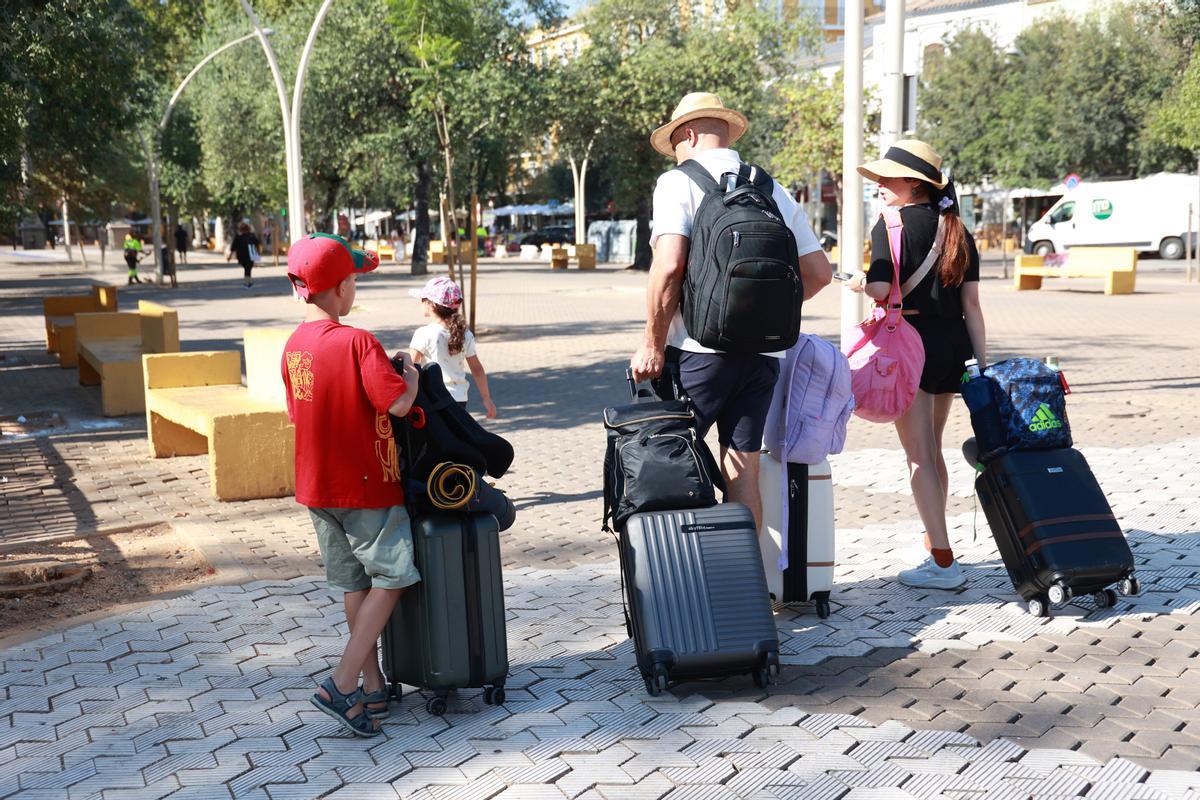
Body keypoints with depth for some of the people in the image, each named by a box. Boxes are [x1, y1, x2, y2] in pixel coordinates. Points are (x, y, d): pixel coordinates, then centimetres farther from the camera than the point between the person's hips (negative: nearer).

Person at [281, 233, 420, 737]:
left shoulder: (294, 346, 4)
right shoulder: (357, 342, -19)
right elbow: (397, 403, -26)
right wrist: (411, 374, -4)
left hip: (316, 485, 7)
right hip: (366, 486, -7)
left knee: (354, 584, 16)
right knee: (390, 578, 4)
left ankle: (373, 686, 24)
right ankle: (342, 687, -4)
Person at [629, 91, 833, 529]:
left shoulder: (679, 182, -2)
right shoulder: (775, 192, 14)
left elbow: (668, 266, -15)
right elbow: (819, 271, 14)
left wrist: (652, 344, -9)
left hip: (699, 349, -5)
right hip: (764, 352, 5)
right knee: (744, 474, 9)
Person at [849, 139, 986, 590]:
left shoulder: (893, 224, -8)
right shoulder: (957, 231, 12)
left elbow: (881, 291, -20)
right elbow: (971, 304, 9)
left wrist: (859, 282, 2)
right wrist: (983, 366, 9)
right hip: (953, 344, 7)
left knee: (919, 454, -3)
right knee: (932, 450, 20)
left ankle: (943, 564, -5)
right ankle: (933, 543, 31)